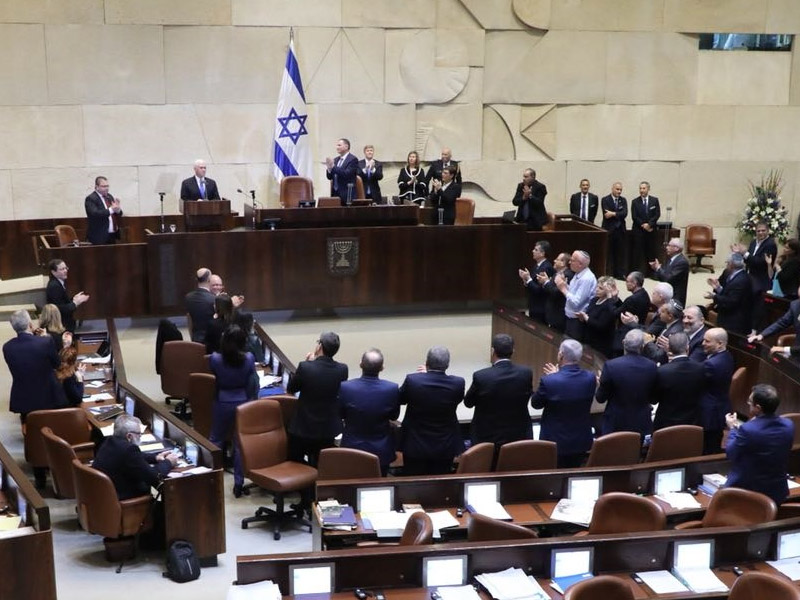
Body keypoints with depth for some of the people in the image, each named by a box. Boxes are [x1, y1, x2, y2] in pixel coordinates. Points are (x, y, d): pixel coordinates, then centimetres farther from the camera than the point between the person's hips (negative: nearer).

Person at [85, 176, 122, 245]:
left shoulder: (110, 197, 15)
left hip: (113, 235, 7)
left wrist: (117, 209, -8)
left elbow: (119, 215, 15)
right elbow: (94, 213, -24)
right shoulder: (91, 199, -8)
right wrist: (111, 210, -31)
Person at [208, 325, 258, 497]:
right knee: (240, 444, 9)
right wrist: (252, 403, 9)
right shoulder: (249, 359, -14)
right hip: (242, 403, 0)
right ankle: (238, 484, 13)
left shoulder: (215, 359, -16)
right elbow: (253, 385, -4)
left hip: (222, 404, 0)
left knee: (216, 441, 18)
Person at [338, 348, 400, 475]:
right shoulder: (392, 389, -21)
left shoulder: (345, 387, -21)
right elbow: (394, 417, -3)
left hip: (352, 449, 0)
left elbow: (340, 415, -4)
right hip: (381, 452, 0)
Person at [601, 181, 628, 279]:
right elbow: (606, 215, -13)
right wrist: (618, 215, -10)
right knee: (609, 253, -1)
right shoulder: (605, 200, -1)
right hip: (608, 229, -3)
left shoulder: (623, 200, 11)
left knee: (620, 253, 4)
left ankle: (620, 274, 9)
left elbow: (624, 214, -4)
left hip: (620, 230, 4)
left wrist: (613, 214, -16)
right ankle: (608, 274, 4)